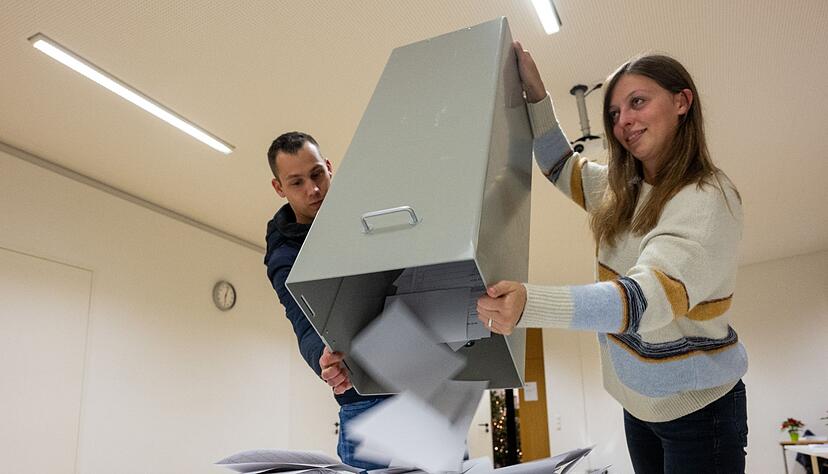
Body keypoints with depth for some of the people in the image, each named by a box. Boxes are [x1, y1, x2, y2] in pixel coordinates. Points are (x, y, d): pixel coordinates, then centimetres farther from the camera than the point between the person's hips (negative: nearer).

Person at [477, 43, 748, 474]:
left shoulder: (709, 198, -22)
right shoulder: (621, 190, 0)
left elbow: (652, 296, -36)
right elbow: (560, 165, 17)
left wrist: (530, 305, -52)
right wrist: (535, 93, 1)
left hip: (696, 409, -6)